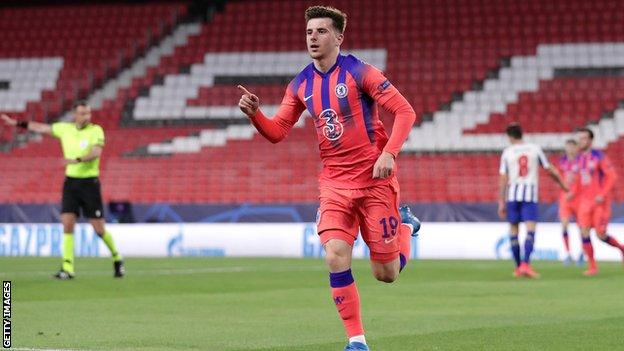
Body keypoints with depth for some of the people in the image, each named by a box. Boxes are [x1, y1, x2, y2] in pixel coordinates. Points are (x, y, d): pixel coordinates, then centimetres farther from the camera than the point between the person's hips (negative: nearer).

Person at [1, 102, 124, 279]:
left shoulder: (96, 130, -8)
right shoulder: (65, 128, 6)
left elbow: (96, 152, -24)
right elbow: (41, 127, 18)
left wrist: (77, 160, -38)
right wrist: (17, 123, 21)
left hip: (89, 183, -4)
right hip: (71, 182, 4)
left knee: (99, 229, -1)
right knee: (67, 223, -7)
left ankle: (117, 258, 23)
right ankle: (67, 269, -6)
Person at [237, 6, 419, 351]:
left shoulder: (358, 72, -10)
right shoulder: (301, 85, 6)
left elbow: (404, 111, -11)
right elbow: (277, 132, 9)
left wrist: (389, 153, -23)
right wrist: (254, 113, -11)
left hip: (375, 180, -4)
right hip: (335, 183, 4)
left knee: (386, 273, 2)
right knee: (336, 258, -16)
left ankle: (405, 224, 35)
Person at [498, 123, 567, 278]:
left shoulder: (507, 152, 2)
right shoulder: (535, 149, 4)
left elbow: (503, 180, -1)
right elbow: (550, 170, 10)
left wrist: (501, 203, 3)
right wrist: (562, 185, 26)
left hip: (513, 193, 1)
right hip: (530, 195, -1)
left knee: (513, 230, 13)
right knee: (530, 231, -8)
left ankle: (518, 267, 18)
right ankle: (525, 264, -26)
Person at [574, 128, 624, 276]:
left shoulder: (599, 156, -10)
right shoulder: (580, 159, 10)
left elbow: (612, 176, -14)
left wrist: (603, 194, -22)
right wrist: (574, 193, 6)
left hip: (600, 202, -5)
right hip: (585, 201, 5)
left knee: (601, 235, -8)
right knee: (584, 232, -10)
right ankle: (592, 266, -3)